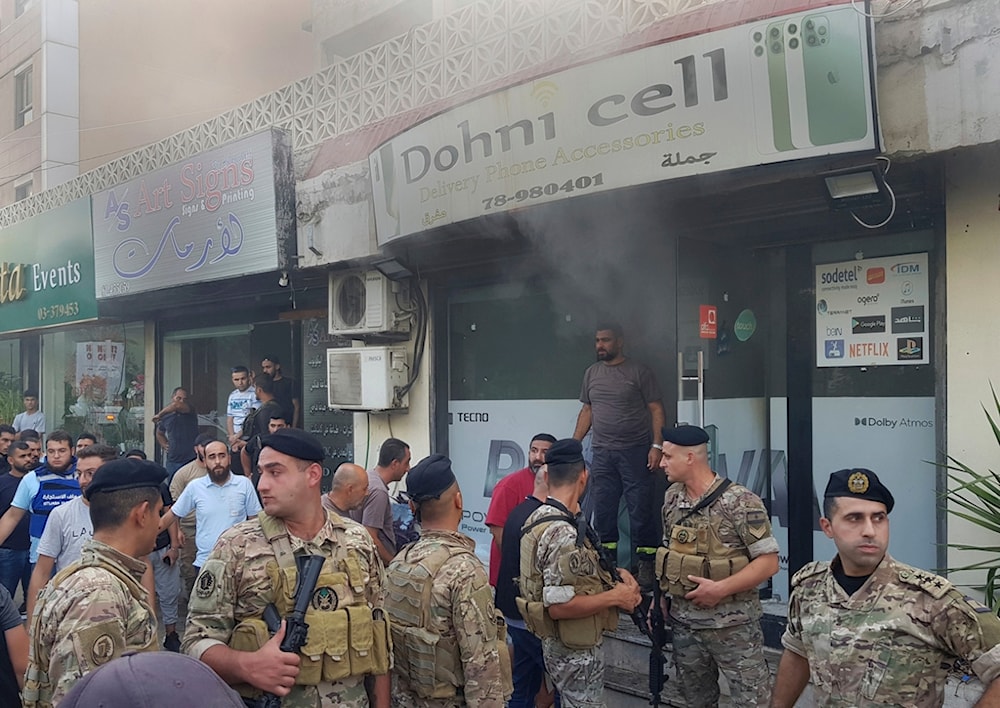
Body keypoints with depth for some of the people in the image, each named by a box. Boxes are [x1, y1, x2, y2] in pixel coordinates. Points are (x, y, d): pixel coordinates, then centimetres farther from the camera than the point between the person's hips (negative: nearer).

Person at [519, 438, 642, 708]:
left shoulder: (540, 516, 3)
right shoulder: (564, 534, -28)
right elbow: (559, 606, -31)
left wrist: (614, 575, 1)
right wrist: (615, 597, -21)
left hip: (559, 644, 9)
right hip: (575, 651, -9)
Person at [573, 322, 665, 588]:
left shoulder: (639, 372, -1)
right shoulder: (591, 373, 13)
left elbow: (656, 410, -3)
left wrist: (656, 445, -12)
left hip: (635, 451, -4)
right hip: (602, 453, 4)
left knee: (640, 510, -2)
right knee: (601, 511, 6)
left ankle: (645, 564, 9)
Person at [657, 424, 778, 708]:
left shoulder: (739, 502, -17)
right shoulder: (672, 497, 3)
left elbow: (769, 561, -16)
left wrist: (720, 589, -23)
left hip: (732, 626, -6)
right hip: (683, 623, 6)